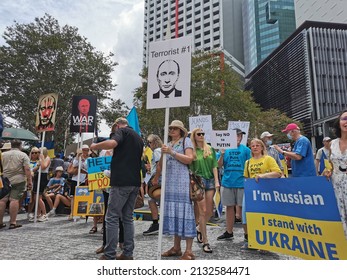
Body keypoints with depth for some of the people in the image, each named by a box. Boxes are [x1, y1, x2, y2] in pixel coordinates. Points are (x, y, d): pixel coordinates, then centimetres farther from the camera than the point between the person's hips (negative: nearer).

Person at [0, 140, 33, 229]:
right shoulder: (23, 155, 0)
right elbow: (27, 169, -9)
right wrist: (29, 181, -7)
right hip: (18, 180, -4)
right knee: (14, 200, -5)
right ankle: (13, 222, -3)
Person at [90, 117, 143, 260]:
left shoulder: (122, 131, -2)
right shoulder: (139, 138, 22)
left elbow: (112, 143, -23)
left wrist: (95, 146, -8)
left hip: (121, 181, -8)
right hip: (135, 182, 8)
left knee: (112, 218, -1)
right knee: (128, 218, 12)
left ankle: (109, 255, 2)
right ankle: (128, 253, 14)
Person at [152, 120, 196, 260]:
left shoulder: (186, 141, 2)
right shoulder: (168, 144, 19)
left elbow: (189, 159, -11)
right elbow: (161, 164, 27)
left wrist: (172, 152, -14)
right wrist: (156, 178, 31)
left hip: (182, 182, -6)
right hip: (169, 182, 6)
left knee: (183, 211, -7)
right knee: (173, 212, 8)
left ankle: (189, 251, -1)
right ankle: (176, 247, 18)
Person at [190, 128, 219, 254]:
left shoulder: (210, 149, 11)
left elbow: (214, 166, 8)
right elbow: (190, 169, 0)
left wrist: (216, 181, 0)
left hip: (210, 180, 4)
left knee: (210, 211, 6)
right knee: (202, 211, -4)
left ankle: (200, 229, 34)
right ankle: (205, 242, 6)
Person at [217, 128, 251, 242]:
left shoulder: (245, 149, 1)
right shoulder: (225, 148, 6)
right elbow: (219, 165, 4)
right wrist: (222, 155, -12)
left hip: (241, 182, -2)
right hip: (227, 182, 2)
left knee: (243, 207, 4)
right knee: (229, 207, 11)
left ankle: (247, 232, 17)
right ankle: (229, 232, 23)